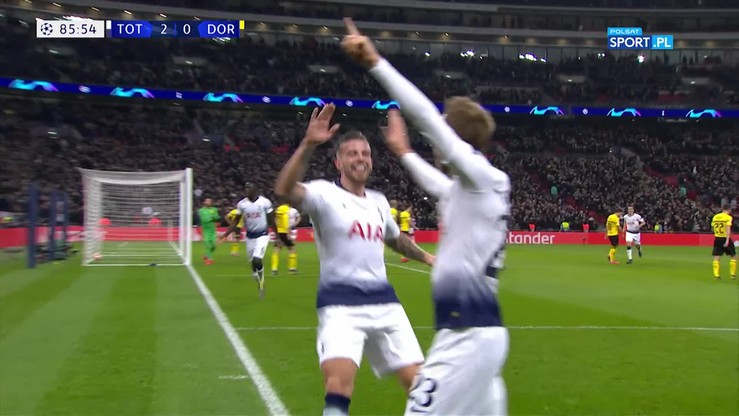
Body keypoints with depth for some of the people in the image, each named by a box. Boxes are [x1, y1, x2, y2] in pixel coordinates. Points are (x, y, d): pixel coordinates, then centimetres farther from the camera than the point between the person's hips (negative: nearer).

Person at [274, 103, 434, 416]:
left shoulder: (379, 201, 14)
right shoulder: (325, 193, -6)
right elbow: (284, 190, -29)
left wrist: (425, 256, 43)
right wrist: (308, 144, -40)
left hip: (384, 301, 6)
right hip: (341, 304, -6)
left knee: (417, 380, 6)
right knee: (339, 381, -24)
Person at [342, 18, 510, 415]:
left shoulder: (484, 177, -10)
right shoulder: (468, 187, 14)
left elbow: (426, 117, -17)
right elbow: (438, 185, 38)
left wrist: (376, 63, -15)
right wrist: (404, 153, 51)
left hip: (469, 335, -10)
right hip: (477, 331, 10)